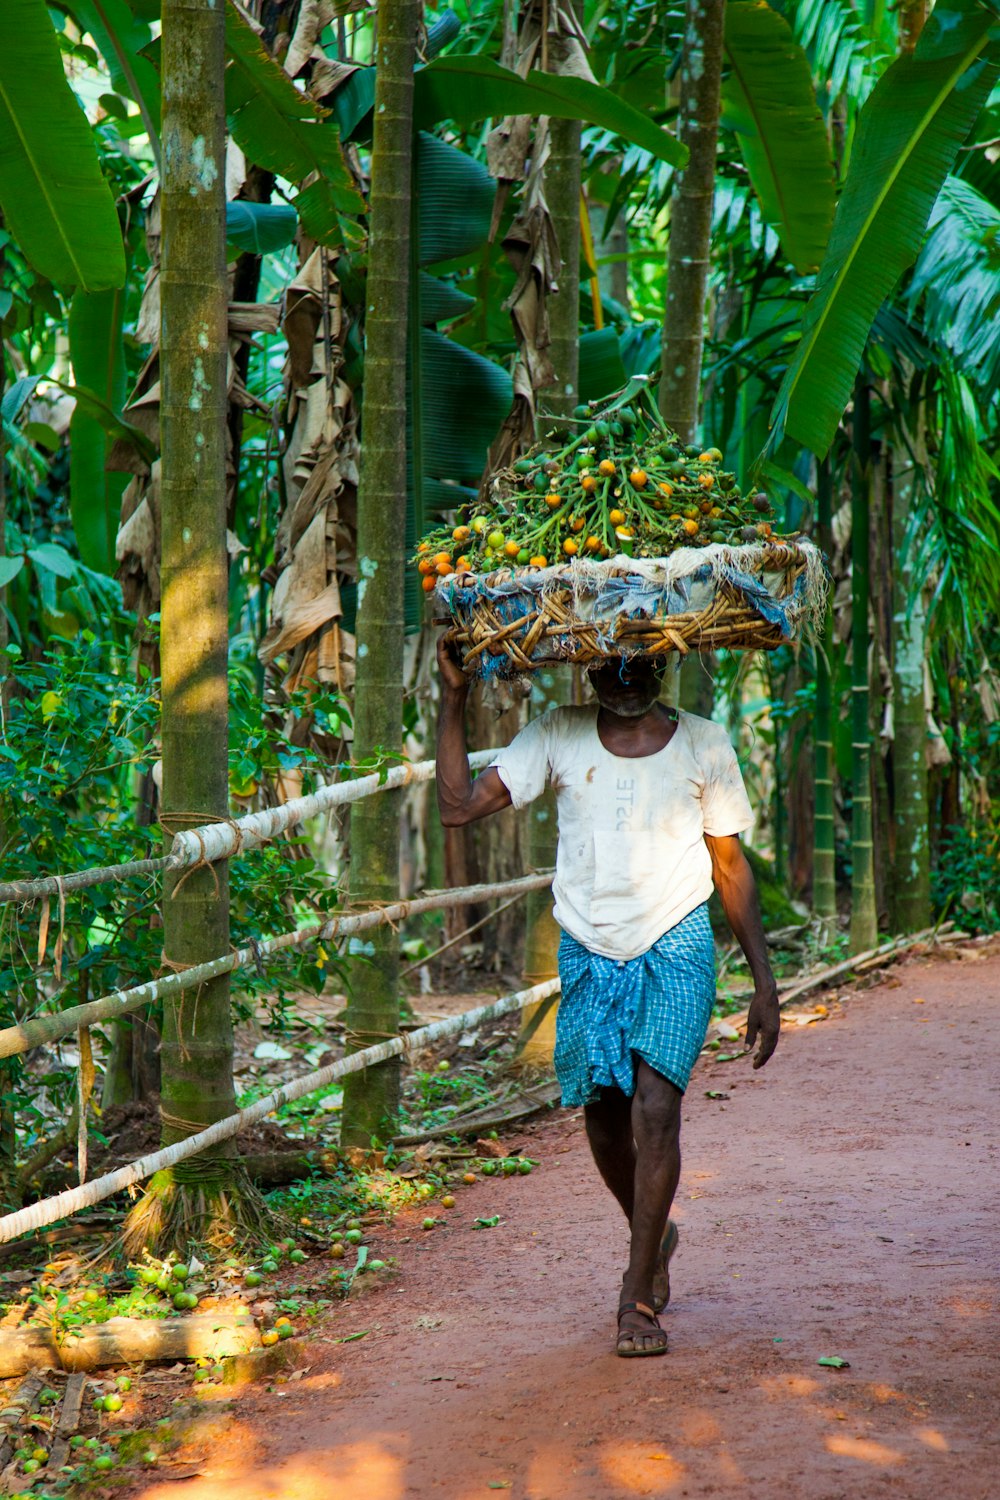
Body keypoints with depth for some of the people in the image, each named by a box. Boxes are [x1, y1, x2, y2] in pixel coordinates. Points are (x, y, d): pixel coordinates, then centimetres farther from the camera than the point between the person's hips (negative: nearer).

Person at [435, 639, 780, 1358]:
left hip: (676, 949, -2)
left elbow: (732, 867, 8)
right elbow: (459, 806, -2)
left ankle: (638, 1298, -8)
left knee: (656, 1105, -16)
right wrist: (454, 697, -6)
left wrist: (764, 982, 6)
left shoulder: (703, 745, 2)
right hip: (589, 954, 2)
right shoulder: (558, 737, 4)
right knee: (603, 1116, 9)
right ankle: (654, 1237, 39)